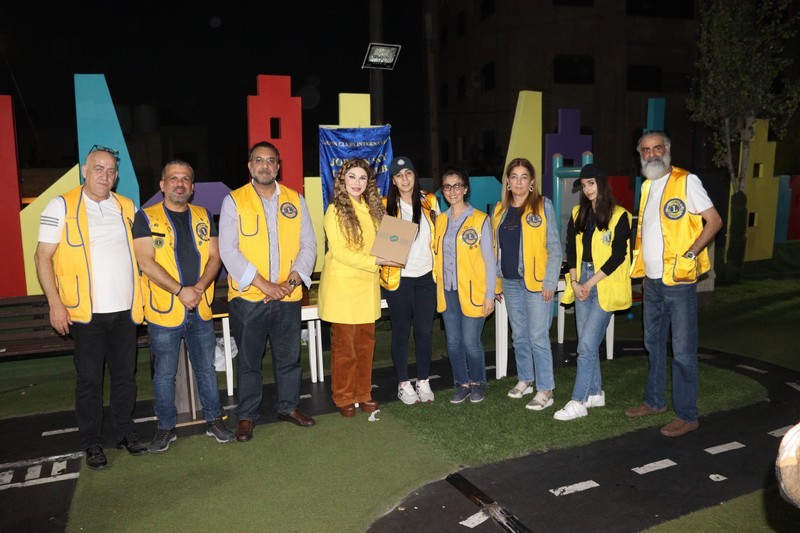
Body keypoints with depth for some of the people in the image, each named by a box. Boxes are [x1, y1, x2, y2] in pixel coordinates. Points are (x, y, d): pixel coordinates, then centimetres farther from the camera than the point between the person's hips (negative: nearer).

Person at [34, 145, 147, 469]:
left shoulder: (128, 208, 11)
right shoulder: (61, 207, -1)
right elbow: (43, 257, -3)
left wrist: (142, 298, 11)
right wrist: (55, 303, -10)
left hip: (125, 311, 4)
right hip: (86, 313, -3)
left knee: (125, 375, 11)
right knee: (89, 379, 4)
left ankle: (125, 433, 26)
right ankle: (92, 444, 17)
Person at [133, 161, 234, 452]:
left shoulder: (203, 217, 9)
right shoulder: (146, 217, -3)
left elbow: (214, 257, 4)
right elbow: (146, 262, -12)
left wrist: (201, 286, -13)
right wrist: (180, 290, -18)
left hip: (201, 309, 3)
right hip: (164, 311, -3)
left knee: (206, 368, 13)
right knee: (164, 373, 9)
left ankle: (214, 420, 26)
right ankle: (165, 427, 24)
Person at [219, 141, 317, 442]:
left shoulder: (295, 200, 7)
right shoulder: (234, 201, -1)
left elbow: (308, 245, 4)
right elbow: (228, 250, -9)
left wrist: (292, 281, -10)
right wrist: (264, 284, -15)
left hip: (289, 296, 3)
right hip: (247, 296, -2)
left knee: (289, 356, 13)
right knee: (249, 359, 8)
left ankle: (289, 406, 31)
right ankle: (247, 415, 23)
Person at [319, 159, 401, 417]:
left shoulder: (373, 209, 10)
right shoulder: (335, 210, -8)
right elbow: (339, 252, -14)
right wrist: (375, 261, -20)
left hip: (367, 284, 6)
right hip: (342, 286, -5)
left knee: (365, 343, 11)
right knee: (344, 344, 3)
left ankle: (363, 394, 25)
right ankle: (344, 398, 18)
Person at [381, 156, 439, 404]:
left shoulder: (430, 202, 6)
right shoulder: (385, 206, -1)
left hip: (426, 277, 2)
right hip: (398, 278, -2)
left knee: (425, 330, 6)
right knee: (401, 330, 7)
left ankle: (423, 381, 21)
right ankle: (404, 384, 19)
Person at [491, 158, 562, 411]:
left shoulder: (543, 205, -3)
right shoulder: (500, 210, 11)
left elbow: (554, 246, -6)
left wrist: (550, 282, -12)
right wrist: (496, 282, 11)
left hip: (536, 282, -5)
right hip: (510, 282, 5)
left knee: (538, 337, -5)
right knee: (519, 336, 14)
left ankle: (545, 390, 4)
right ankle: (525, 380, 29)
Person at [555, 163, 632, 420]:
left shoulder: (619, 216, -7)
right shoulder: (578, 214, 10)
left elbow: (618, 256, -12)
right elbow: (571, 250, 9)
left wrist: (590, 283, -13)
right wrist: (574, 282, -3)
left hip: (605, 286, -6)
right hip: (582, 285, 6)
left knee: (587, 345, -9)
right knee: (588, 343, 11)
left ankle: (578, 402, -2)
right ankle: (595, 393, 25)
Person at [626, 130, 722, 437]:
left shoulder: (686, 181, -8)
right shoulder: (647, 185, 13)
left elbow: (714, 221, -11)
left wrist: (688, 254, -17)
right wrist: (643, 268, 11)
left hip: (678, 281, -7)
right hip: (652, 281, 7)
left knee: (683, 350, -1)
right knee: (653, 343, 16)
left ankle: (687, 415, 8)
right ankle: (655, 401, 30)